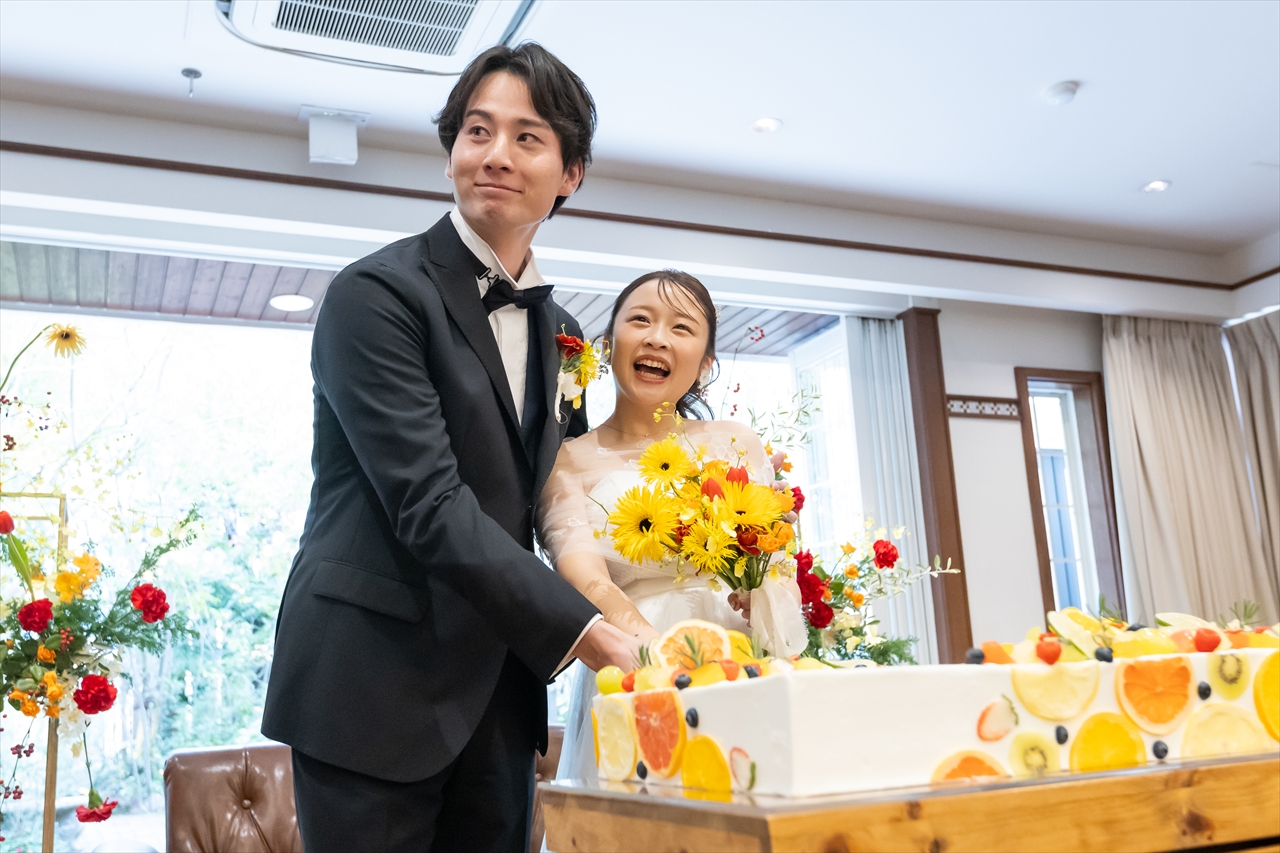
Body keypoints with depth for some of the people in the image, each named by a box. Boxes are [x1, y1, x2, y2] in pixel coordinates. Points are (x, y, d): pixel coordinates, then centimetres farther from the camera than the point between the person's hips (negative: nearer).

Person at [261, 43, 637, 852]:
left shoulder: (560, 332, 12)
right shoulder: (378, 292, -9)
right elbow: (428, 503, -19)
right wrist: (587, 633, -23)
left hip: (497, 693, 6)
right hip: (372, 684, -6)